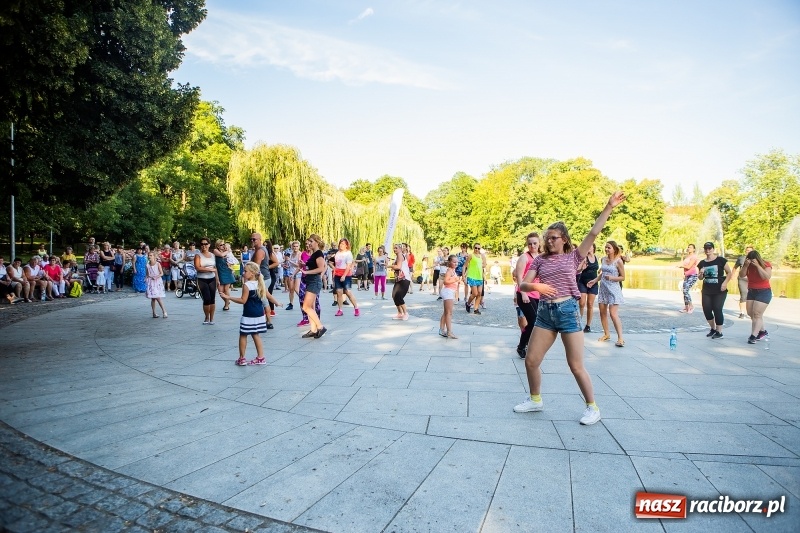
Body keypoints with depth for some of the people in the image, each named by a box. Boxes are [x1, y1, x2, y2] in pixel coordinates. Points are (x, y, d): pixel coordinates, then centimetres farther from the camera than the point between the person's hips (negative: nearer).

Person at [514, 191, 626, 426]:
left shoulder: (573, 256, 2)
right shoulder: (540, 260, 7)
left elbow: (594, 232, -6)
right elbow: (523, 285, 1)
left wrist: (609, 207, -11)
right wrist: (535, 286, -21)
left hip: (568, 311, -3)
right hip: (545, 312, 4)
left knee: (576, 366, 2)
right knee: (531, 360, 6)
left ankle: (593, 408, 22)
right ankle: (535, 400, 29)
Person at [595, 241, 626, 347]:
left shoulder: (618, 261, -8)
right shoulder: (603, 259, 7)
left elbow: (623, 277, -5)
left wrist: (612, 278, -20)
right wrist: (594, 281, 12)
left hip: (613, 289, -6)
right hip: (603, 288, 6)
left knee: (613, 314, -12)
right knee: (602, 312, 9)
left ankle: (620, 338, -9)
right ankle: (606, 334, 23)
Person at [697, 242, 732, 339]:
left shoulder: (721, 260, -4)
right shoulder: (702, 263, 8)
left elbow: (729, 273, -2)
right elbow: (700, 278, 15)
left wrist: (725, 282, -15)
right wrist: (701, 273, -7)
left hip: (719, 290, -4)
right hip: (707, 290, 4)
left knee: (717, 309, -6)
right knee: (706, 310, 2)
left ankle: (719, 332, 6)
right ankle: (713, 329, 23)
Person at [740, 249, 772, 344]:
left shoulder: (766, 264, -12)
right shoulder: (748, 265, -1)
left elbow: (767, 277, -25)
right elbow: (741, 276, -10)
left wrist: (758, 266, -28)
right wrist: (745, 266, -22)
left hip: (764, 292, -6)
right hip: (751, 292, 6)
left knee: (757, 314, -12)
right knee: (750, 313, 8)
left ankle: (753, 336, -13)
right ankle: (763, 331, 27)